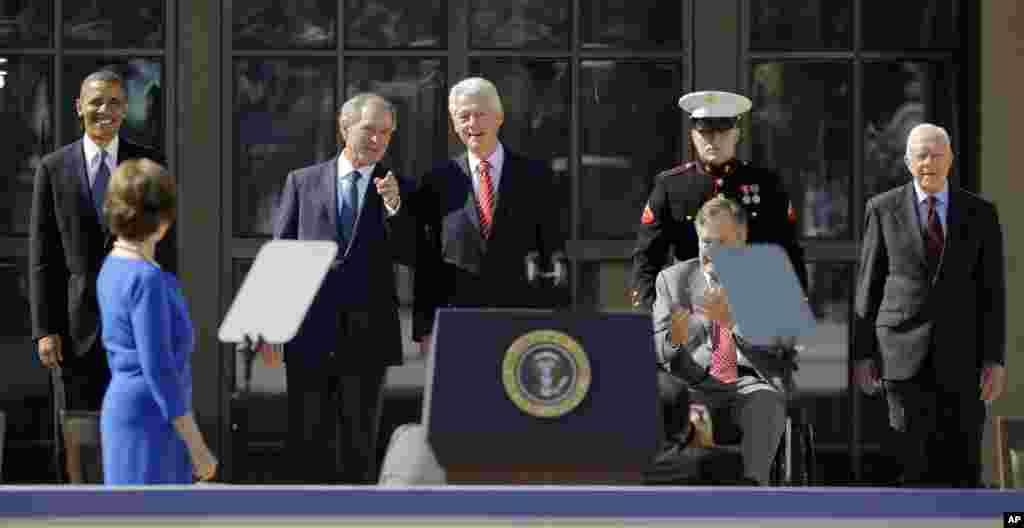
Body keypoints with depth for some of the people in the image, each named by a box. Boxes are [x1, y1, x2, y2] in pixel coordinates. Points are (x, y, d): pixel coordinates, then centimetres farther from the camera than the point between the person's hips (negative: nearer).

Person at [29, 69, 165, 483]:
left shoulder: (148, 164, 3)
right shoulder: (53, 168, 3)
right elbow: (41, 255, 2)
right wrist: (44, 328, -5)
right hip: (76, 320, 0)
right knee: (76, 431, 5)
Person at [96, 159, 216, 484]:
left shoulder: (114, 269, 9)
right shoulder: (146, 279, -20)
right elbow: (159, 371, -22)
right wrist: (196, 445, -18)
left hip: (126, 412, 10)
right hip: (150, 423, -10)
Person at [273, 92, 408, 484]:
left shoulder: (398, 189, 6)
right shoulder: (303, 182, 7)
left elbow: (410, 255, -5)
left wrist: (394, 206, -20)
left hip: (367, 335, 0)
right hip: (309, 334, 0)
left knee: (359, 445, 6)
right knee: (307, 442, 3)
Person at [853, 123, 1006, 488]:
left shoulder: (981, 213, 6)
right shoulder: (883, 209, 4)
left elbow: (992, 290, 4)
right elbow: (868, 284, 6)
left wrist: (995, 359, -3)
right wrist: (863, 352, 3)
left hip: (961, 355, 1)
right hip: (904, 353, -1)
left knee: (964, 468, 0)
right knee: (913, 465, -4)